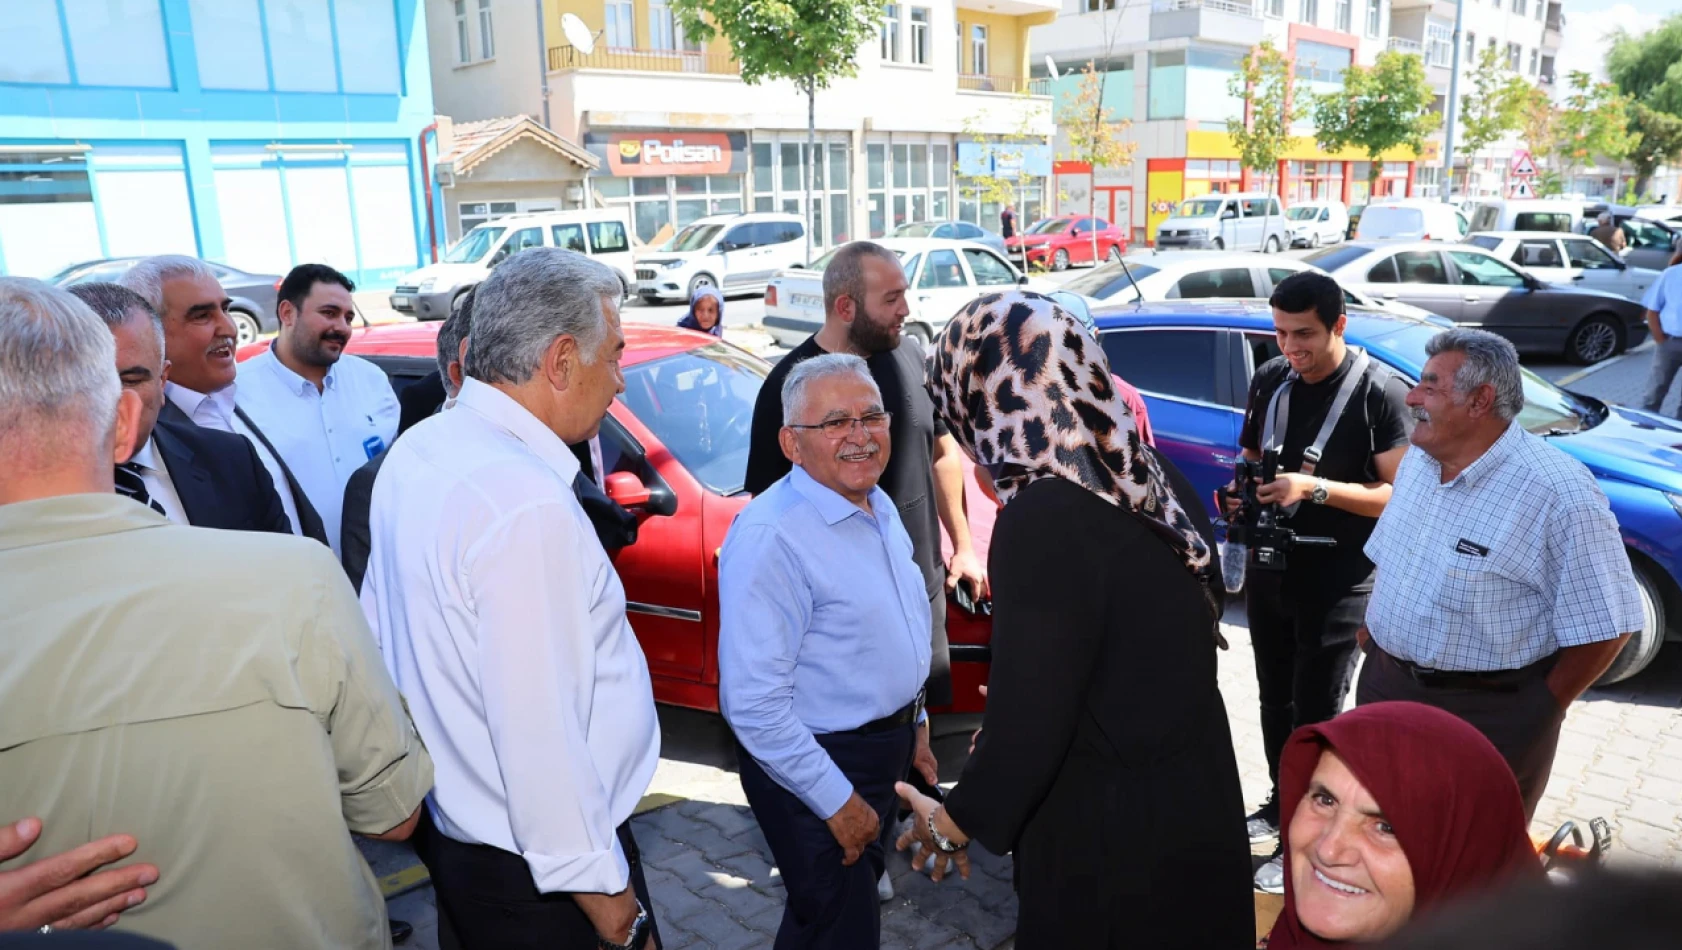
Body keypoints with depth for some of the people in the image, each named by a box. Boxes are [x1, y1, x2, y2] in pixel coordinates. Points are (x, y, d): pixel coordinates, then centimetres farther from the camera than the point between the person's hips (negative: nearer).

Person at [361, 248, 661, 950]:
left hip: (448, 818, 9)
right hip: (531, 865, -8)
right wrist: (602, 890, -18)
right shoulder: (529, 506, -29)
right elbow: (538, 736, -28)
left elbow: (381, 624, 12)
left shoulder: (415, 452, 0)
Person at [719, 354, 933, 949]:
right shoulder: (771, 537, -26)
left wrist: (911, 730, 17)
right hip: (816, 767, -8)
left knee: (857, 894, 27)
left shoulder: (880, 509, 3)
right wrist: (837, 802, -22)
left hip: (888, 747, 9)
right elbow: (754, 703, -27)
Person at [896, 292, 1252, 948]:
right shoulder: (1154, 477, -3)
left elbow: (1027, 728, -24)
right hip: (1194, 797, 8)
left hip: (1111, 835, -7)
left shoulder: (1043, 520, -28)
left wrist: (955, 821, -6)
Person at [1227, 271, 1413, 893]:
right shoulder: (1270, 379, 3)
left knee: (1317, 714, 3)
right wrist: (1242, 493, -8)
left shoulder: (1380, 391, -15)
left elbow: (1400, 495, -16)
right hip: (1270, 572, 6)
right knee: (1274, 699, 19)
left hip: (1338, 586, -6)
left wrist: (1314, 488, -28)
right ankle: (1283, 802, 39)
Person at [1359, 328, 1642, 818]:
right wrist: (1370, 626, 11)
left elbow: (1604, 626, -17)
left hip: (1488, 713, -6)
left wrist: (1539, 712, -11)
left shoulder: (1561, 496, -23)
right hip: (1386, 684, 7)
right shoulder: (1418, 459, 2)